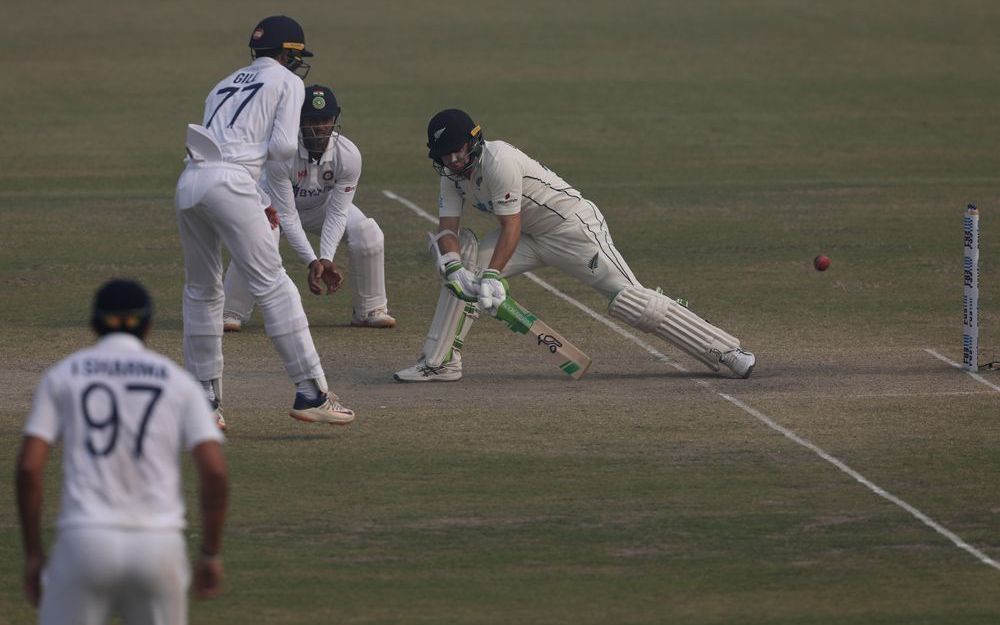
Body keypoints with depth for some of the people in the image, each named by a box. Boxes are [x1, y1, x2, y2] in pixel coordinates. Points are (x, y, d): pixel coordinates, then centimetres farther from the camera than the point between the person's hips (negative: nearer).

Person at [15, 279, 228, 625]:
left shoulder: (62, 375, 9)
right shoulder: (178, 380, 9)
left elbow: (29, 466, -1)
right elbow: (215, 470, -2)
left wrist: (33, 553, 6)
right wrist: (211, 553, 7)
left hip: (85, 544, -1)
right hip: (159, 542, 1)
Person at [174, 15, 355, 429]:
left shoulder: (225, 85, 30)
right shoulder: (286, 82, 11)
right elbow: (283, 146, -2)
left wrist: (262, 204, 26)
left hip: (189, 183, 7)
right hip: (229, 185, -7)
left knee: (201, 290, 17)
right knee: (273, 287, -5)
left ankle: (203, 402, 18)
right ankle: (310, 393, -8)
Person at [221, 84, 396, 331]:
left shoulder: (348, 155, -29)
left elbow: (337, 213, -23)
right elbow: (286, 215, -33)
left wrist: (327, 259, -35)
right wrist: (312, 262, -39)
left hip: (321, 206, 3)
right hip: (276, 205, -3)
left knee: (368, 232, -20)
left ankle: (371, 310, -1)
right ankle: (231, 313, -18)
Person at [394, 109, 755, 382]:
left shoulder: (498, 160, -25)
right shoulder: (453, 176, 0)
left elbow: (511, 227, -26)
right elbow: (448, 229, -8)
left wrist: (491, 276, -35)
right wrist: (454, 266, -29)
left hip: (573, 224, -8)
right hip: (531, 237, 8)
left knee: (629, 300, -14)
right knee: (460, 267, -6)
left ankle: (727, 352, -11)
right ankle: (439, 363, -1)